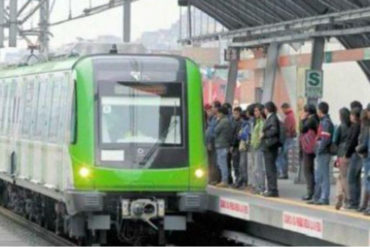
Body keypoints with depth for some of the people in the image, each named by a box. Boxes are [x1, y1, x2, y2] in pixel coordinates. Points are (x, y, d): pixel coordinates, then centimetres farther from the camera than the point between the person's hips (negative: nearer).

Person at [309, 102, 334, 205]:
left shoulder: (326, 123, -15)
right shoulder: (323, 122, 16)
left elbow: (326, 139, -23)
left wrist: (319, 150, -19)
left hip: (323, 153, -10)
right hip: (320, 154, 10)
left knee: (323, 176, -7)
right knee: (318, 176, 16)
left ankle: (324, 198, -4)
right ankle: (317, 197, 23)